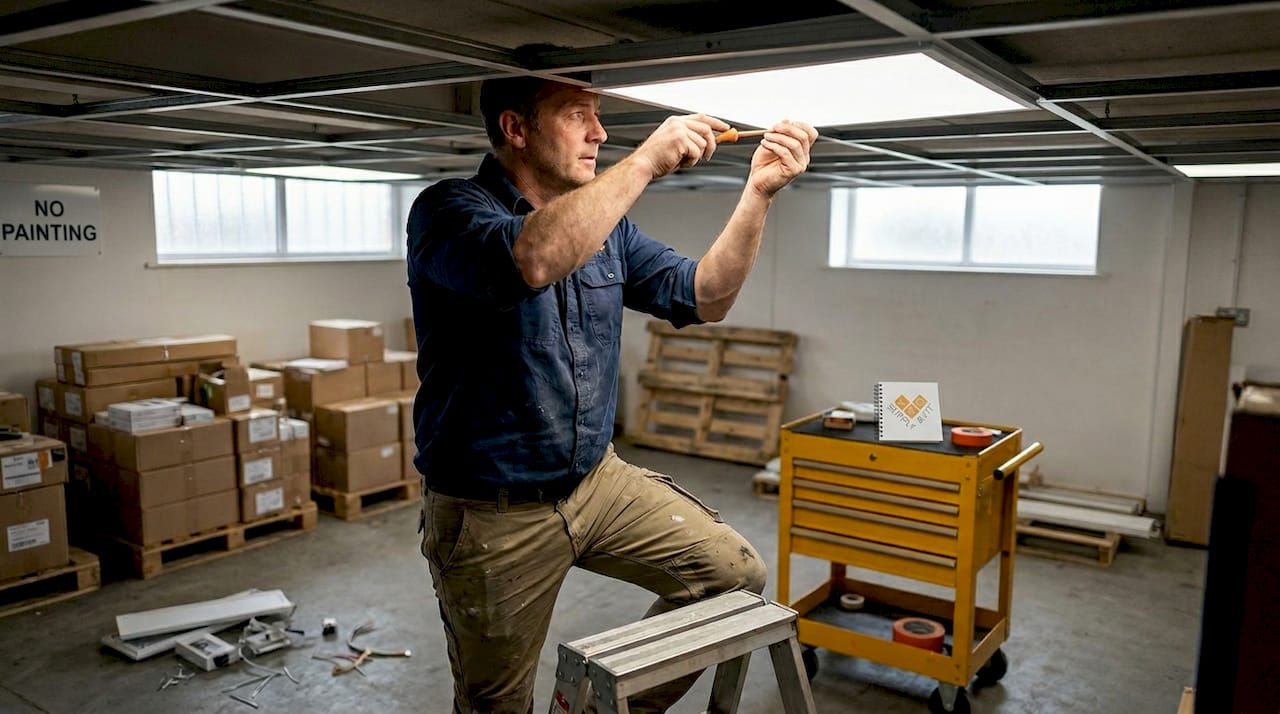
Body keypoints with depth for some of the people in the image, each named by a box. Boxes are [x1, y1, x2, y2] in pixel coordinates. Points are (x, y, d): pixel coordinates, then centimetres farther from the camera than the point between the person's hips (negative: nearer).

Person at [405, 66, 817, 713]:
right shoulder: (447, 210, -14)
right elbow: (531, 261, -37)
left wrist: (757, 193, -10)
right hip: (493, 515, -5)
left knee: (734, 574, 3)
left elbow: (700, 298, 2)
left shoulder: (605, 224, 6)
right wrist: (645, 161, -29)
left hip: (599, 482, 6)